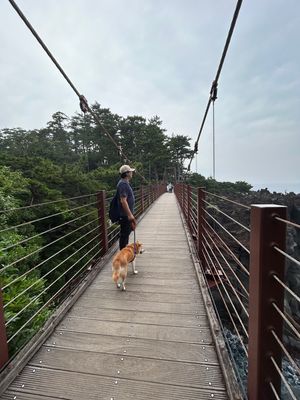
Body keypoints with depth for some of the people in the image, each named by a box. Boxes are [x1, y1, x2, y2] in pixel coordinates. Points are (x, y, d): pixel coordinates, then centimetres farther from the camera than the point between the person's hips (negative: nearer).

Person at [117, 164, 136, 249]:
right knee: (124, 234, -1)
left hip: (127, 214, 11)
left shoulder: (125, 183, 14)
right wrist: (130, 215, -27)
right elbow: (123, 201, -26)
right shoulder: (123, 184, -18)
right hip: (125, 215, -11)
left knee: (127, 233, 19)